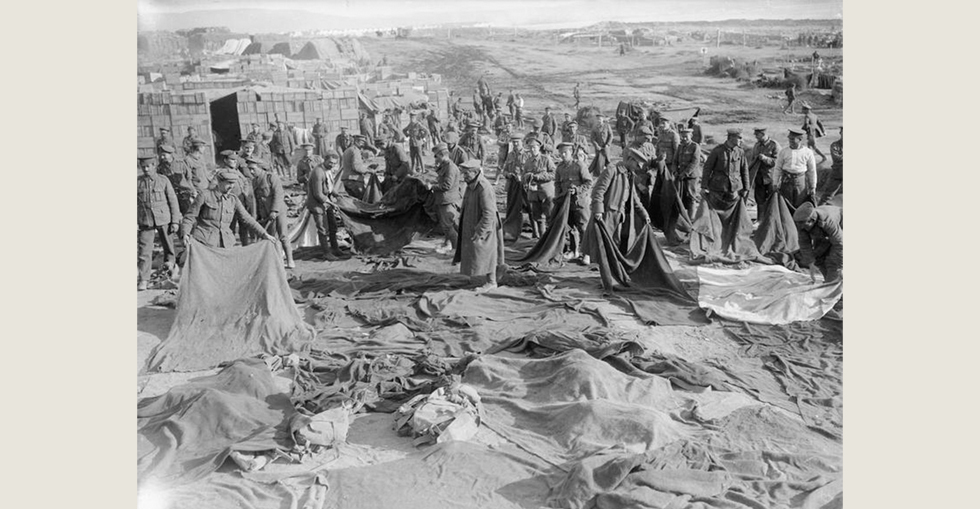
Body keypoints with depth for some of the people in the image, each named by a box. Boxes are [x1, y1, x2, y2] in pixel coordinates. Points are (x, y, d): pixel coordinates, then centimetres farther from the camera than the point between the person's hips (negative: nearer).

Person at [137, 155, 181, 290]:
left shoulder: (164, 180, 0)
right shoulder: (138, 182, 4)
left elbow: (173, 201, 1)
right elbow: (135, 203, 7)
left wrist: (175, 221, -3)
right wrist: (135, 222, -1)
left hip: (164, 219, 0)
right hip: (145, 221, 1)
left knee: (168, 246, 12)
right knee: (144, 250, -4)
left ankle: (170, 264, 40)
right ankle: (143, 280, 0)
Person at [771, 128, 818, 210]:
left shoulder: (808, 153, -1)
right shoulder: (783, 152, 0)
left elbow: (812, 171, 4)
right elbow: (777, 169, 3)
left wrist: (813, 187, 4)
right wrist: (775, 184, -2)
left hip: (801, 182, -1)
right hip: (786, 181, 1)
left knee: (799, 206, 2)